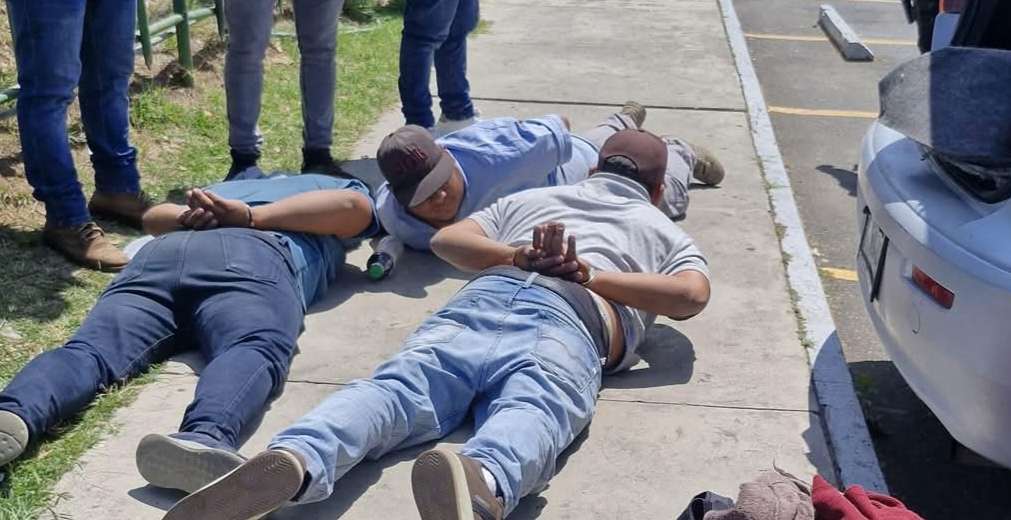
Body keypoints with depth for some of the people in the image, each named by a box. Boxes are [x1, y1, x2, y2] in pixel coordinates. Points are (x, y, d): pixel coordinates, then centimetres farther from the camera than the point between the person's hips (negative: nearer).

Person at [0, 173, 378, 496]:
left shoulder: (233, 187, 47)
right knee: (255, 351, -30)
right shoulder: (338, 186, 35)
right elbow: (355, 206, 10)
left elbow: (153, 217, 37)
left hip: (163, 253, 4)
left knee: (89, 349, -17)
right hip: (254, 256, -4)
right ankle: (205, 439, -62)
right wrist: (252, 217, 13)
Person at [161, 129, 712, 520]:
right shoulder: (666, 230, 35)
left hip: (485, 296, 3)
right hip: (573, 320, -2)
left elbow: (445, 238, 29)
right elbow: (691, 294, 13)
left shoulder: (530, 198, 41)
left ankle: (294, 460, -50)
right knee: (528, 413, -30)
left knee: (395, 388, -20)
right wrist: (588, 276, 11)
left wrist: (519, 257, 17)